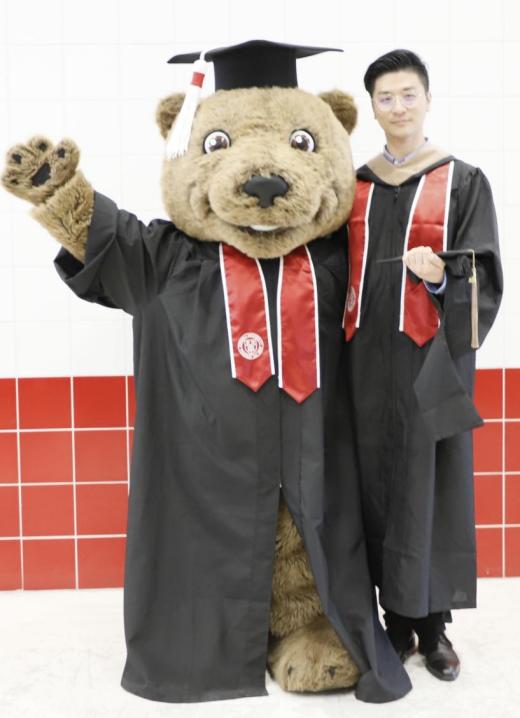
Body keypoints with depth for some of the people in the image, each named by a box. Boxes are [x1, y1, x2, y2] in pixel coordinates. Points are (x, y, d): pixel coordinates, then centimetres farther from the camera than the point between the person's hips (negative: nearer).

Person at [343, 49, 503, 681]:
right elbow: (343, 271, 14)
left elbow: (482, 277, -4)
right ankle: (396, 617, 18)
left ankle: (434, 623, 13)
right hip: (370, 353, 3)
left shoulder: (463, 181, 1)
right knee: (379, 482, 6)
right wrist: (345, 339, 2)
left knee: (432, 482, 0)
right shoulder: (355, 185, 11)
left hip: (432, 355, -3)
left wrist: (439, 274, -24)